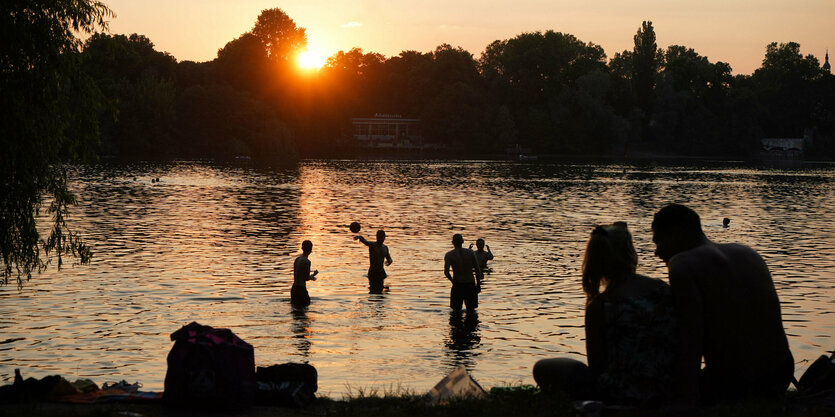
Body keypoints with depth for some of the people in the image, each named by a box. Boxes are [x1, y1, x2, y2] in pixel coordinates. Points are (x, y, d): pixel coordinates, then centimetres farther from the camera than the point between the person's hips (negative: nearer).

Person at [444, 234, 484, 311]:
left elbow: (446, 272, -16)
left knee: (456, 310, 8)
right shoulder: (470, 252, -2)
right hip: (470, 285, 1)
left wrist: (452, 280, 5)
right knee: (471, 310, 11)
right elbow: (477, 270, -3)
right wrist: (478, 284, 7)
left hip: (457, 285, -1)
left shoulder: (449, 255, -6)